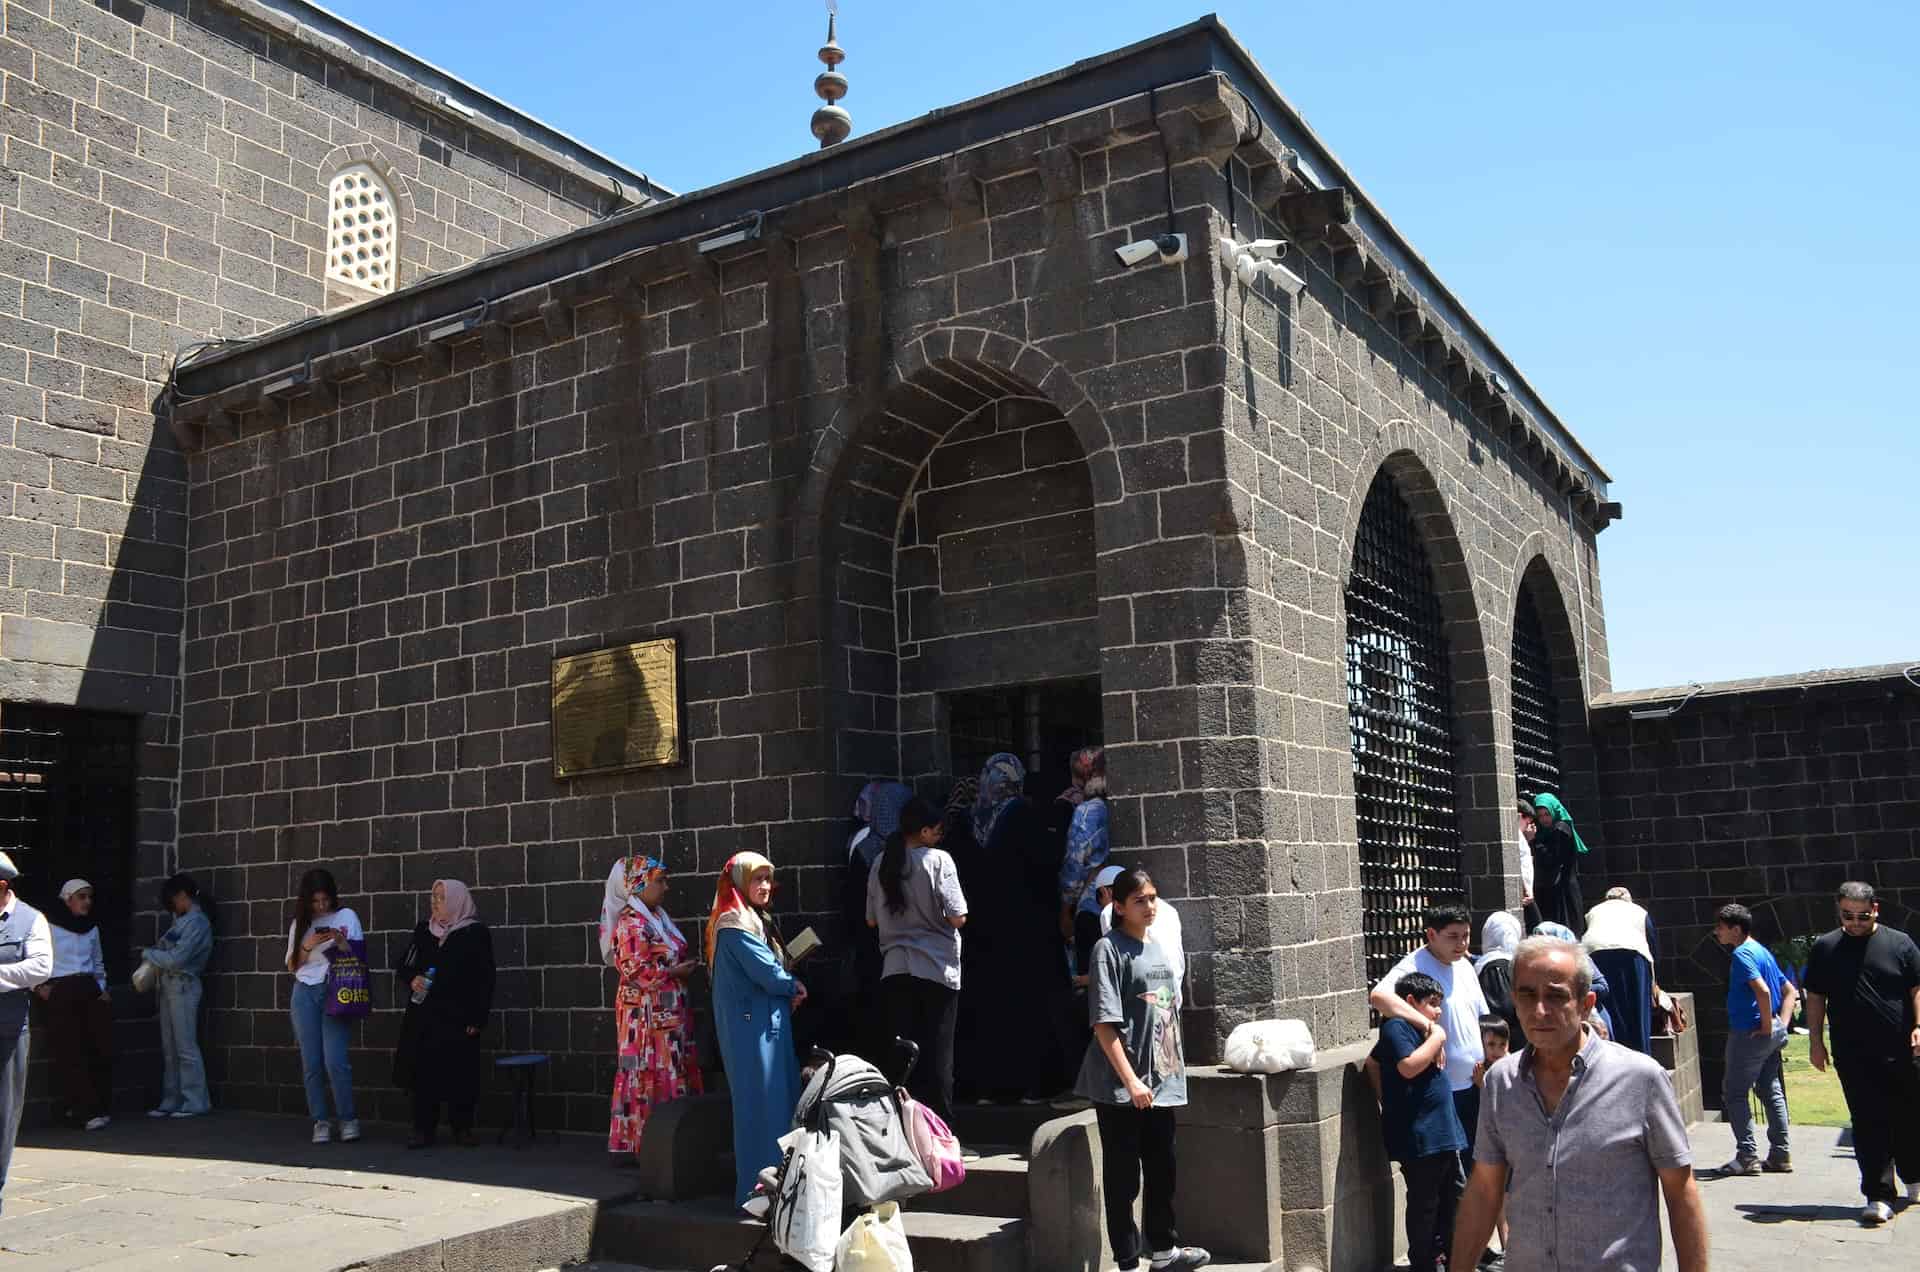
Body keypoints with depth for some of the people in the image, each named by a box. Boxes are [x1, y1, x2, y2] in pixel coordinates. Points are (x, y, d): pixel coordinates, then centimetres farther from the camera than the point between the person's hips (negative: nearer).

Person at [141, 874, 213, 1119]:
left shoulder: (197, 922, -11)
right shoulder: (183, 920, 17)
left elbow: (176, 959, -17)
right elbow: (169, 950, 14)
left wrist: (149, 954, -3)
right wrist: (156, 964, -5)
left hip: (183, 985, -9)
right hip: (167, 985, 9)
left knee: (185, 1047, -6)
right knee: (169, 1048, 9)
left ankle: (196, 1103, -3)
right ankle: (171, 1101, 14)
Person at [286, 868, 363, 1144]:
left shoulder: (346, 916, 3)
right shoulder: (299, 923, 11)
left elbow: (358, 957, 2)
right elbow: (291, 965, 11)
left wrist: (341, 942, -16)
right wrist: (308, 946, -6)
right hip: (305, 994, 3)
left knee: (335, 1061, -11)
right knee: (311, 1063, 2)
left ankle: (348, 1119, 1)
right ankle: (320, 1121, 10)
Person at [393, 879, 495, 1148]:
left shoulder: (476, 933, -2)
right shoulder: (423, 929, 12)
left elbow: (485, 979, -4)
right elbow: (402, 965, 18)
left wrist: (477, 1018, -10)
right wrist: (412, 979, -5)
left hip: (458, 1018, -4)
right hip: (423, 1014, 4)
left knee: (459, 1073, 0)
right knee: (423, 1071, 1)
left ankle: (462, 1128, 12)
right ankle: (423, 1129, 10)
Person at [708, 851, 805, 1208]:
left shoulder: (757, 921, 18)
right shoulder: (735, 923, -14)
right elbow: (768, 973, -19)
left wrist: (789, 990, -1)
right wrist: (795, 987, -1)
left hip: (769, 1022, 10)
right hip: (751, 1023, -10)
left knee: (780, 1102, 11)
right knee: (761, 1104, -6)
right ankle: (756, 1189, 0)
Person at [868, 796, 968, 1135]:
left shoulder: (882, 863, 5)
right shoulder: (938, 859, -9)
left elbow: (872, 920, 12)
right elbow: (957, 918, -11)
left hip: (895, 970, 4)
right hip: (937, 968, -4)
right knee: (938, 1054, 4)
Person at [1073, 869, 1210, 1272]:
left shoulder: (1158, 949, 11)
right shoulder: (1109, 949, -11)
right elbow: (1104, 1023, -17)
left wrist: (1174, 1069, 15)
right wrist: (1131, 1080, -21)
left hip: (1162, 1082, 7)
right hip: (1120, 1087, -7)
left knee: (1162, 1170, 18)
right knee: (1123, 1176, 2)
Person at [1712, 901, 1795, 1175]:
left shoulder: (1742, 954, -15)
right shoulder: (1762, 951, 15)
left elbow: (1763, 991, -28)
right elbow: (1790, 991, 18)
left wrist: (1766, 1026, -18)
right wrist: (1782, 1023, 9)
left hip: (1749, 1033, -9)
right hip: (1772, 1033, 9)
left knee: (1734, 1093, -1)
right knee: (1771, 1091, 13)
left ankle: (1747, 1156, 0)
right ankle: (1781, 1155, 17)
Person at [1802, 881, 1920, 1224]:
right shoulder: (1825, 948, 5)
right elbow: (1815, 998, 9)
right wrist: (1815, 1040, 4)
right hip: (1853, 1056, 0)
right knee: (1868, 1126, -2)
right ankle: (1878, 1197, 0)